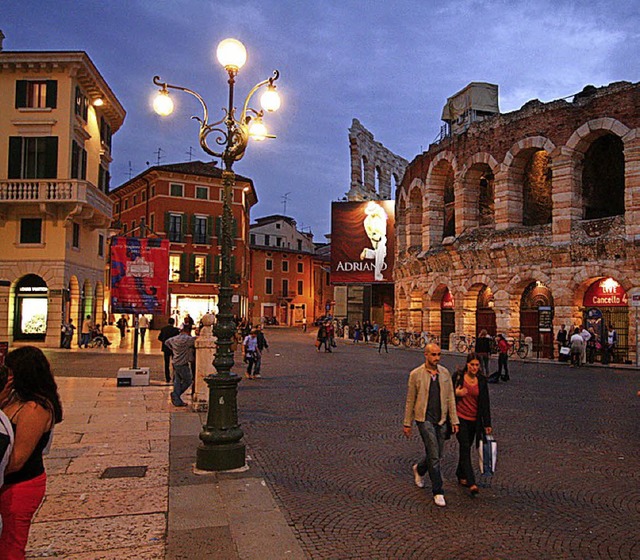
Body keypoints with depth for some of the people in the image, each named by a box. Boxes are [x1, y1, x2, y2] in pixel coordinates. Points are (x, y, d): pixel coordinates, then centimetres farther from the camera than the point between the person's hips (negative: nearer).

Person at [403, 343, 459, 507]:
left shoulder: (445, 373, 5)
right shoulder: (416, 374, -6)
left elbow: (450, 397, 8)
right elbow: (410, 400, 0)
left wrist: (454, 421, 5)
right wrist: (407, 423, 2)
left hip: (440, 419, 5)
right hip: (424, 418, -4)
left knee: (437, 455, 13)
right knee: (434, 455, -8)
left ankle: (419, 470, 43)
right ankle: (438, 492, 4)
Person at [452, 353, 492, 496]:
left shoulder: (482, 381, 2)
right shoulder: (458, 376, -6)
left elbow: (485, 403, 5)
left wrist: (487, 424, 4)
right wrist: (456, 393, -19)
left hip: (474, 420, 3)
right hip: (460, 418, -3)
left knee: (465, 447, 14)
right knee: (465, 448, -10)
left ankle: (461, 475, 33)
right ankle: (471, 483, -13)